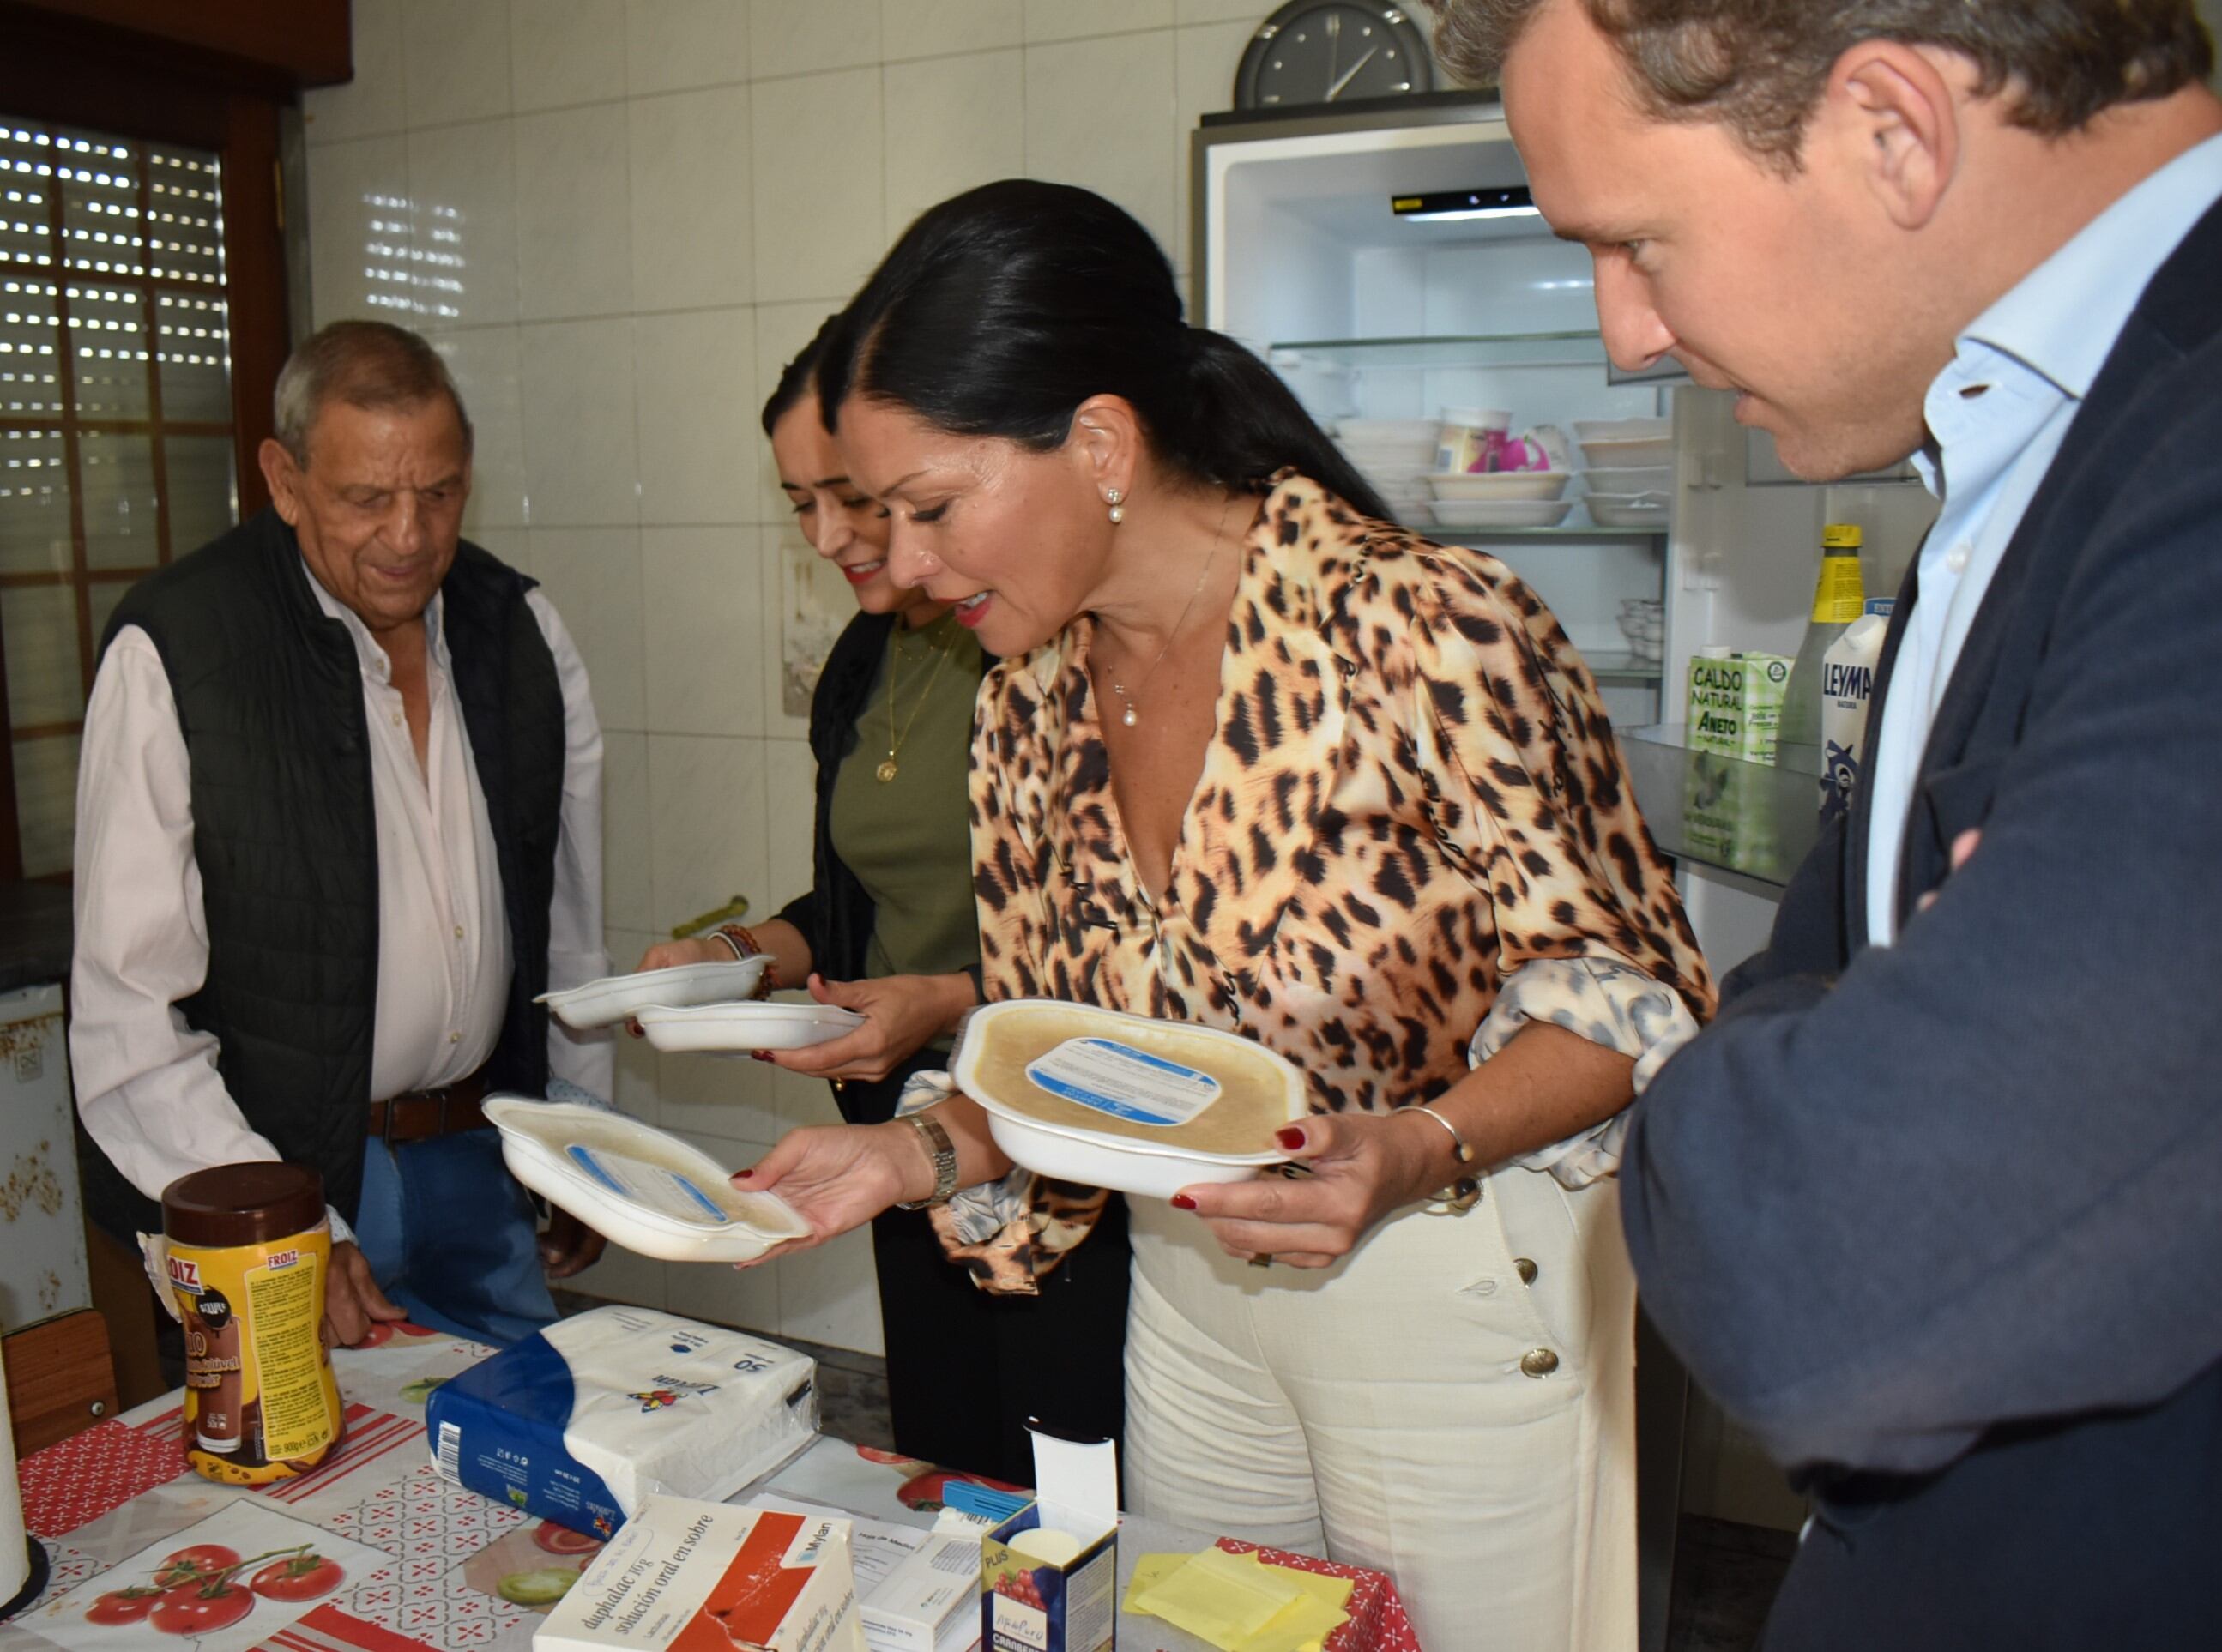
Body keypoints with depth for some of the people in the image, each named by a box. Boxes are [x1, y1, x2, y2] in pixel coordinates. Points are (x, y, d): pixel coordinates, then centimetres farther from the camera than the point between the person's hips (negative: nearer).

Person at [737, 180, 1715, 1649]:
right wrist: (930, 1152, -12)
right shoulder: (1030, 702, -2)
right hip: (1190, 1299, 6)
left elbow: (1630, 989, -15)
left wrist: (1414, 1150, -30)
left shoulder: (1426, 630, -23)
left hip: (1457, 1299, -5)